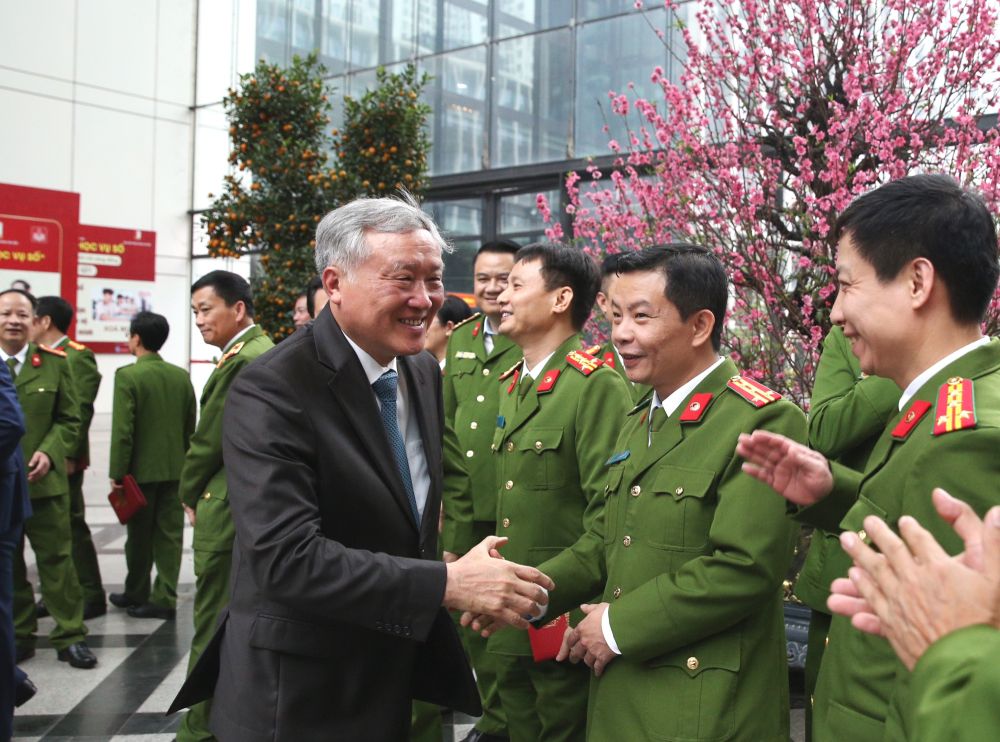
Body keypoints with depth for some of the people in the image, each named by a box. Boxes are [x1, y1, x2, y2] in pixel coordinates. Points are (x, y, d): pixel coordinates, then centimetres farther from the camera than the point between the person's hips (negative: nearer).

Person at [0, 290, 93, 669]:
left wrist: (48, 453, -13)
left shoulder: (54, 362, 2)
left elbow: (69, 420, 3)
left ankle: (70, 636, 12)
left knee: (56, 557, 4)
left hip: (44, 479, -1)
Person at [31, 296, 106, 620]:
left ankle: (91, 596, 5)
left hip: (61, 459, -8)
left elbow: (81, 411, -16)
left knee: (71, 525, -3)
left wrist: (66, 455, -19)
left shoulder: (77, 356, -9)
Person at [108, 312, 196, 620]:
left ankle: (136, 594, 24)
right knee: (169, 534, 5)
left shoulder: (128, 375, -13)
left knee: (139, 536, 10)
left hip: (141, 469, -4)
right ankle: (164, 599, 5)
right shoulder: (181, 376, 3)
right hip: (175, 468, 4)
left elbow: (122, 430, -15)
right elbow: (190, 426, 8)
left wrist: (117, 472, -9)